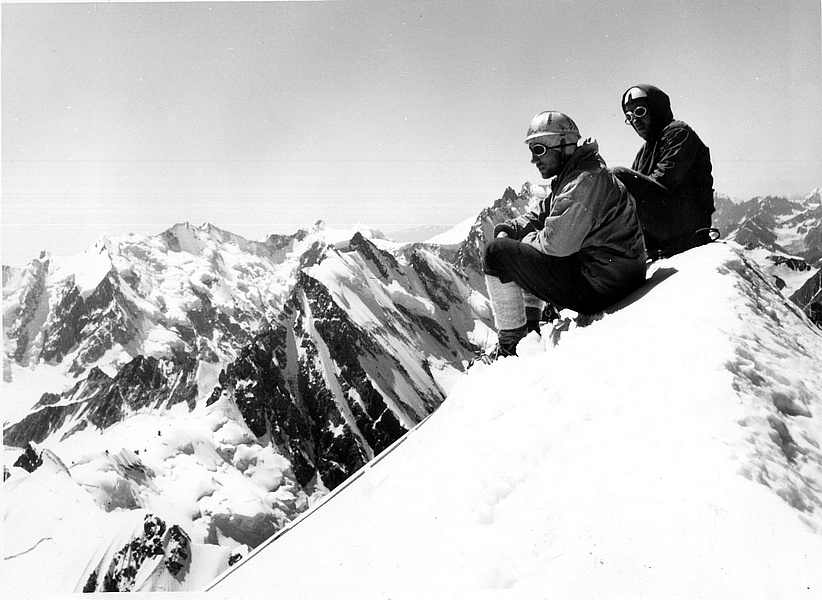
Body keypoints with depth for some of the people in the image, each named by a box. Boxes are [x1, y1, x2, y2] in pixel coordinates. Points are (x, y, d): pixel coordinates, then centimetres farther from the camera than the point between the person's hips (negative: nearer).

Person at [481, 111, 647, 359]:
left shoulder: (586, 180, -18)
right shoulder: (572, 176, 15)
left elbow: (556, 242, -25)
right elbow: (540, 215, 22)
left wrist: (527, 239, -5)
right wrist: (511, 228, 3)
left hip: (598, 288, -11)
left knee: (496, 253, -9)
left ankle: (509, 345, -2)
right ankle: (529, 328, 25)